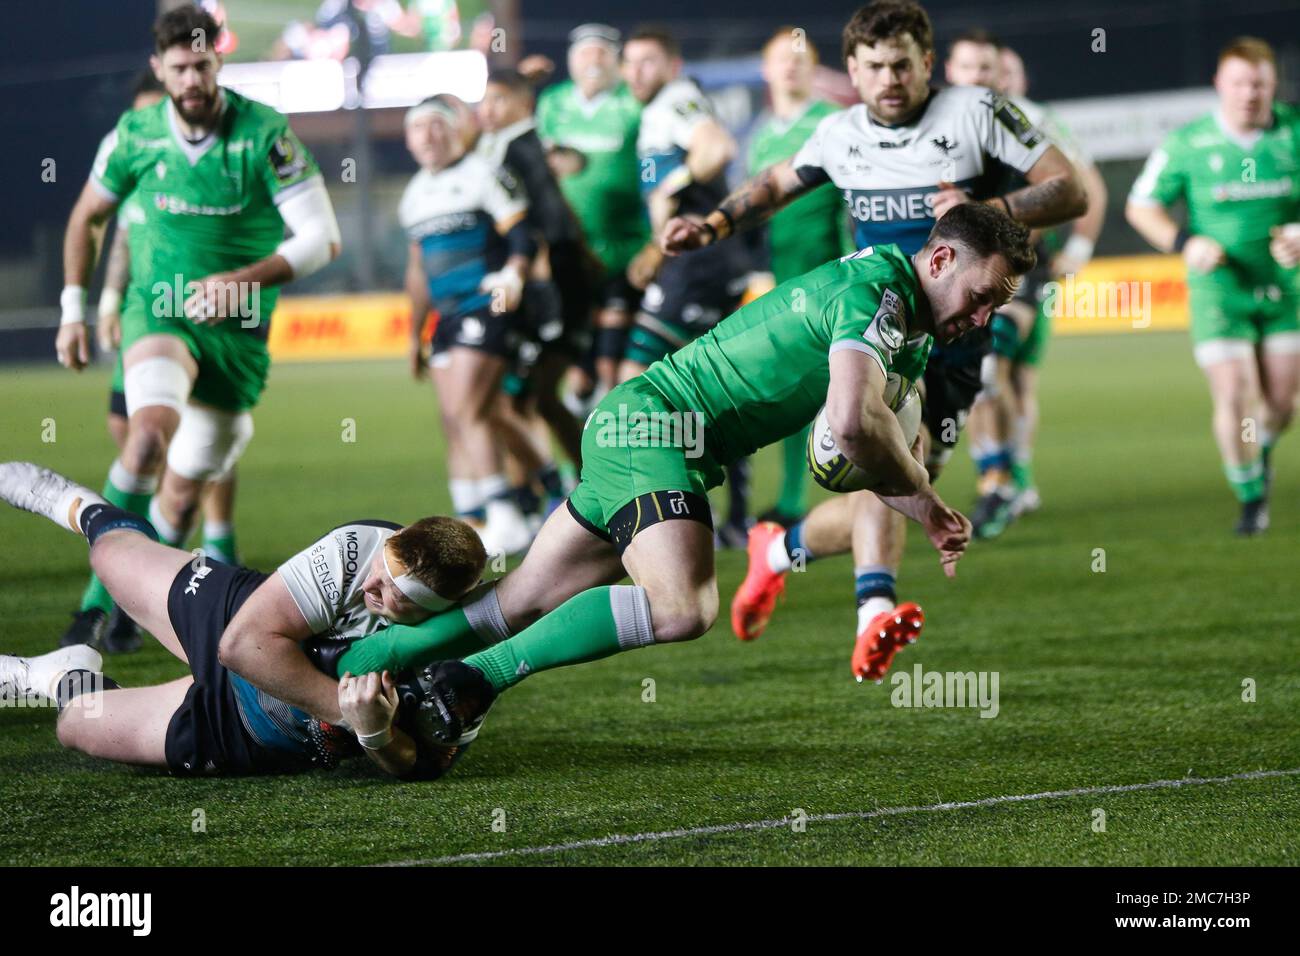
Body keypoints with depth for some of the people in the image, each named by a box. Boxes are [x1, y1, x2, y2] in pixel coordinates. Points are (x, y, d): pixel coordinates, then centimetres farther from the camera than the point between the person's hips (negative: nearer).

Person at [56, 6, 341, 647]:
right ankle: (100, 597, -22)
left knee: (182, 497, 4)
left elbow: (322, 238, -13)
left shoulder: (265, 134, -12)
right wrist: (73, 309, 8)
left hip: (238, 330, 0)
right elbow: (86, 217, 14)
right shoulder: (135, 136, -4)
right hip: (157, 309, 0)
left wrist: (244, 279, -25)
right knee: (150, 433, -30)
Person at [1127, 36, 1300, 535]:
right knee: (1232, 396, -11)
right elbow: (1141, 207, 3)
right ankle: (1250, 498, 8)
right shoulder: (1187, 143, -6)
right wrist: (1184, 242, -14)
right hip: (1219, 288, -2)